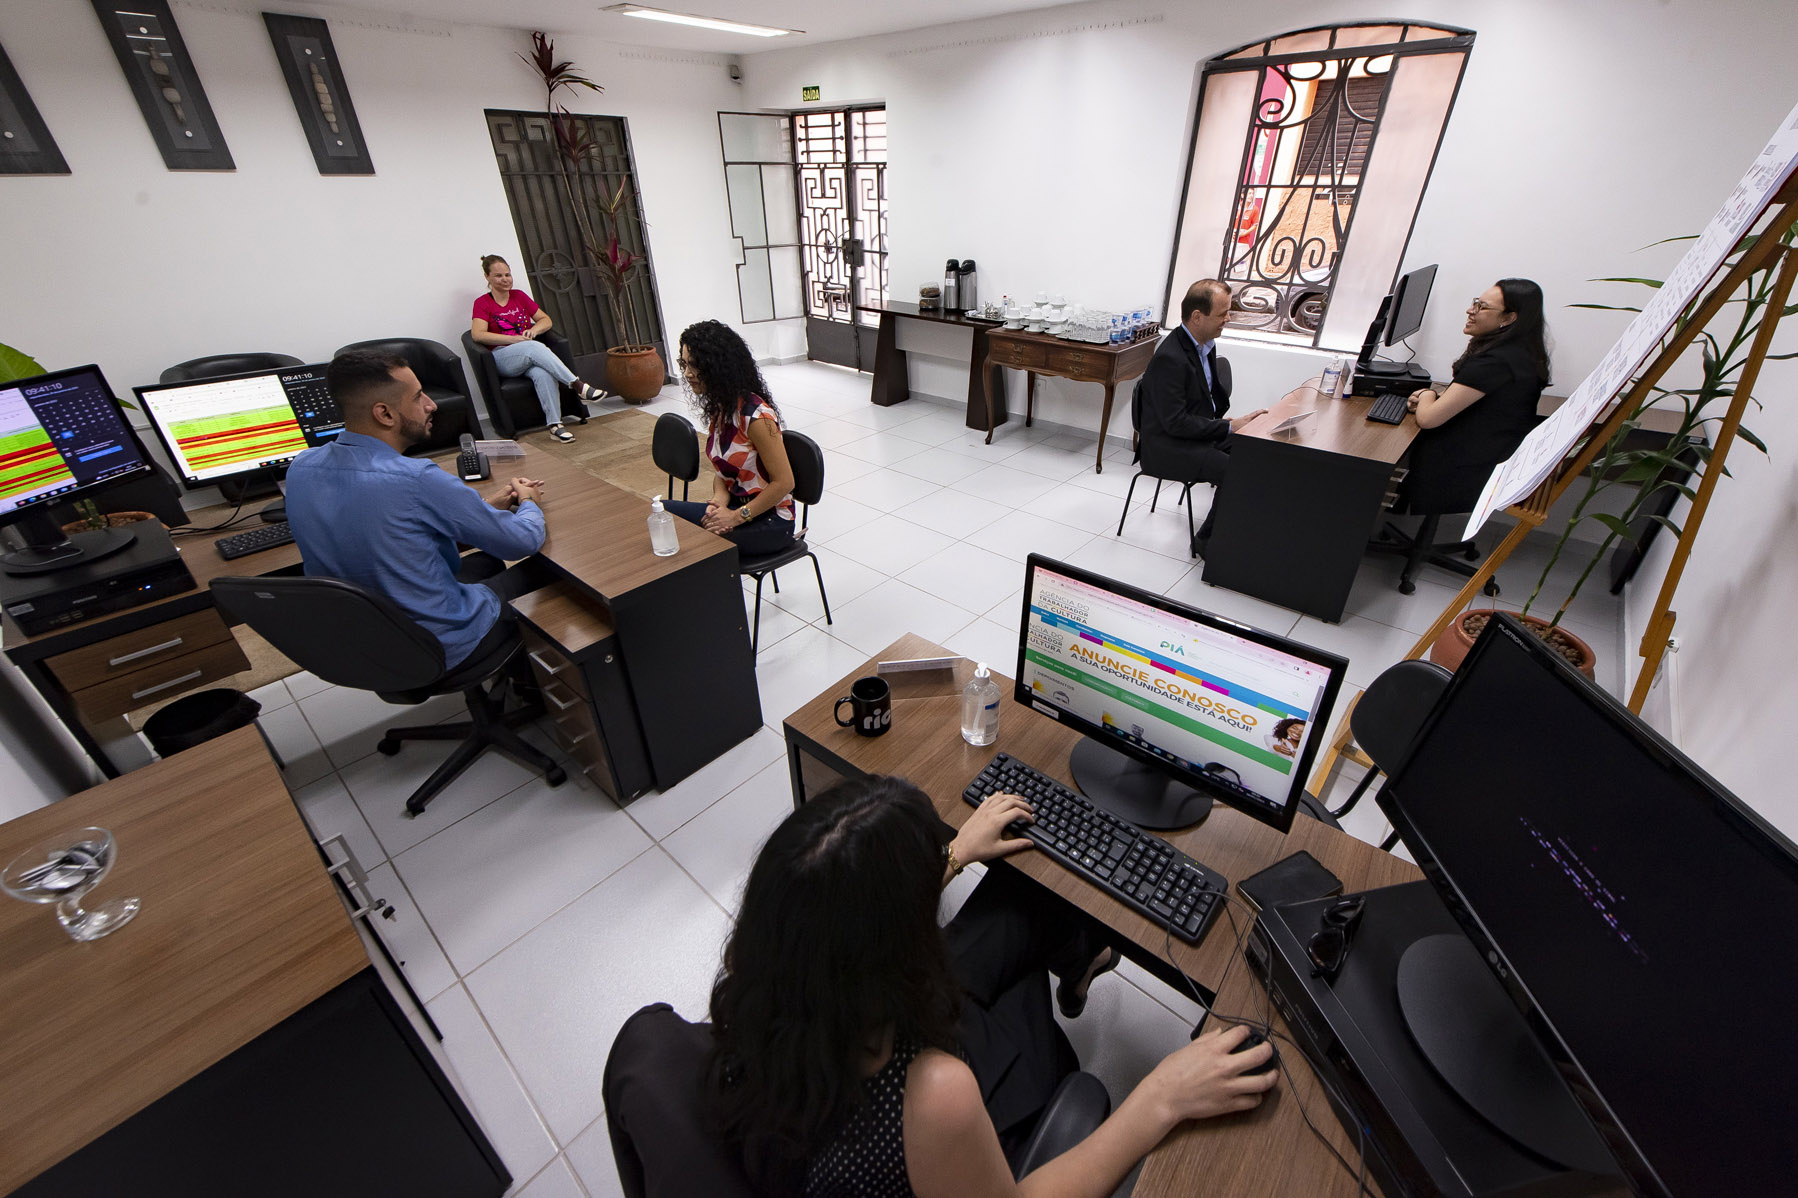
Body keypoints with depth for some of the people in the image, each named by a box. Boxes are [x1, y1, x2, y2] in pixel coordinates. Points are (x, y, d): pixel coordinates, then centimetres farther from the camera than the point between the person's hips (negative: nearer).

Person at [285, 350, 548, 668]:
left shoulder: (300, 468, -7)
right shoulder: (417, 480, -31)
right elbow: (524, 541, -19)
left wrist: (485, 507, 11)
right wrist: (529, 503, 4)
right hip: (438, 648, -7)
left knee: (488, 558, 27)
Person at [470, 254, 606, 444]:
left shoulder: (519, 296, 19)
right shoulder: (482, 303, 7)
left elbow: (546, 320, 17)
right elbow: (478, 335, -8)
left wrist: (533, 330, -6)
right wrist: (516, 339, -17)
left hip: (529, 357, 3)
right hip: (502, 358, -3)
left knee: (543, 373, -35)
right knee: (535, 347, -36)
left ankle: (554, 425, -41)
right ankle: (578, 385, -42)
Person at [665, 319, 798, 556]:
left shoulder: (755, 416, -20)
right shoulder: (717, 407, 6)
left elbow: (784, 482, -18)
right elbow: (722, 470, 13)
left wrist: (737, 517, -17)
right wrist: (718, 502, -8)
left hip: (770, 521, -8)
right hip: (737, 507, 8)